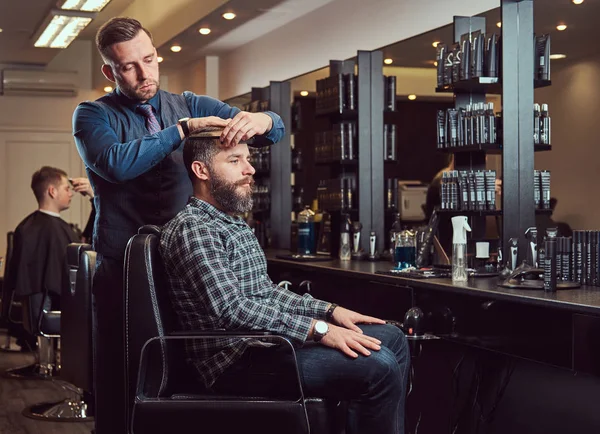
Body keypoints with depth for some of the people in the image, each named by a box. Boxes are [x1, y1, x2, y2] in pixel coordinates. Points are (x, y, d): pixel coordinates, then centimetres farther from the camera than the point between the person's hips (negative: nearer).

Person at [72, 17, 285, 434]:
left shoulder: (190, 105, 11)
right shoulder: (93, 115, 1)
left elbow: (276, 128, 6)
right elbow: (116, 163, -21)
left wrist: (258, 119, -17)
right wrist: (183, 130, -20)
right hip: (122, 270, -3)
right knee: (124, 388, 2)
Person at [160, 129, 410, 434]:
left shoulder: (234, 225, 18)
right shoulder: (191, 229, -15)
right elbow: (233, 310, -24)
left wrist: (329, 310, 10)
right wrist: (319, 329, -25)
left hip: (265, 339, 10)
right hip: (238, 361, -10)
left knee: (392, 338, 9)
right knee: (379, 366, -23)